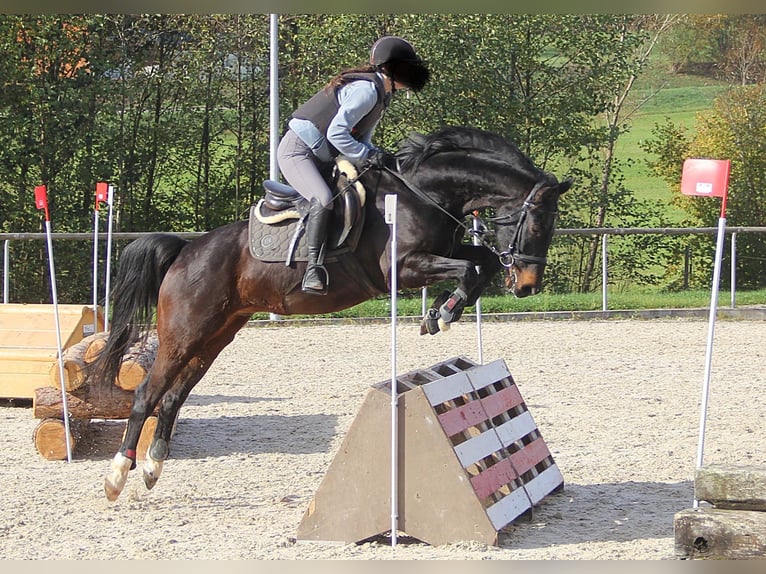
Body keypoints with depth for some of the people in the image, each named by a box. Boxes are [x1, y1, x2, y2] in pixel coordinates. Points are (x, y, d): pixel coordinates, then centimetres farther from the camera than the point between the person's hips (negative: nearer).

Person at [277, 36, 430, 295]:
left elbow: (361, 141, 13)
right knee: (323, 200, -31)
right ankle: (313, 268, -29)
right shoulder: (366, 89, -19)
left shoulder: (381, 93, 13)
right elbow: (336, 133, -25)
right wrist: (367, 155, -21)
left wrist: (377, 155, -6)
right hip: (297, 150, -11)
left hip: (321, 158, 11)